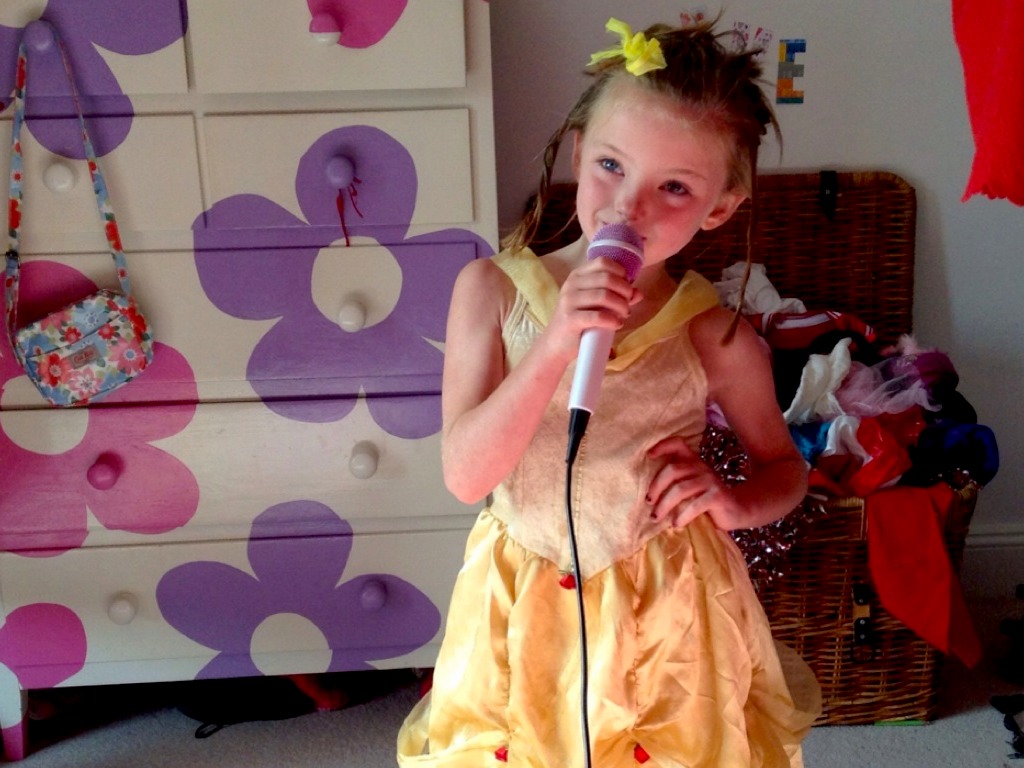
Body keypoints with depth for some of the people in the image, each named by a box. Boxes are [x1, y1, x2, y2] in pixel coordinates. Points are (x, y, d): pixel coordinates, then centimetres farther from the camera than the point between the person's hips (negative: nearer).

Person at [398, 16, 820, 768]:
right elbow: (465, 473, -18)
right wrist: (556, 345, -29)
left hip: (663, 614, 0)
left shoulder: (715, 336, -12)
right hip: (521, 613, 1)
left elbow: (785, 468, 4)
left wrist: (729, 502, -18)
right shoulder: (492, 290, -11)